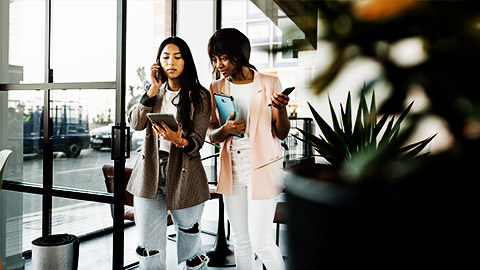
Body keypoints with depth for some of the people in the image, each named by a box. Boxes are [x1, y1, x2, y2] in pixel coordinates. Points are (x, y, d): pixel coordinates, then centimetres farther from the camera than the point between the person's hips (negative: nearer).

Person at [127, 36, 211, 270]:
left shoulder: (199, 96, -1)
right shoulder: (155, 92, 13)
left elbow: (197, 140, -8)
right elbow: (136, 123, -2)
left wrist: (179, 141, -30)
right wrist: (153, 90, -8)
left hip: (184, 176, -3)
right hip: (150, 173, 3)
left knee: (189, 238, 11)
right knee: (149, 250, 5)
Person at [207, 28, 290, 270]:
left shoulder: (269, 84, -5)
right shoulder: (216, 88, 6)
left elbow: (282, 134, -2)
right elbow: (211, 133, 8)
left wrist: (281, 109, -22)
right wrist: (226, 129, -14)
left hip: (261, 169, -4)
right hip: (231, 170, 4)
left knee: (260, 240, -4)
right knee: (241, 239, 13)